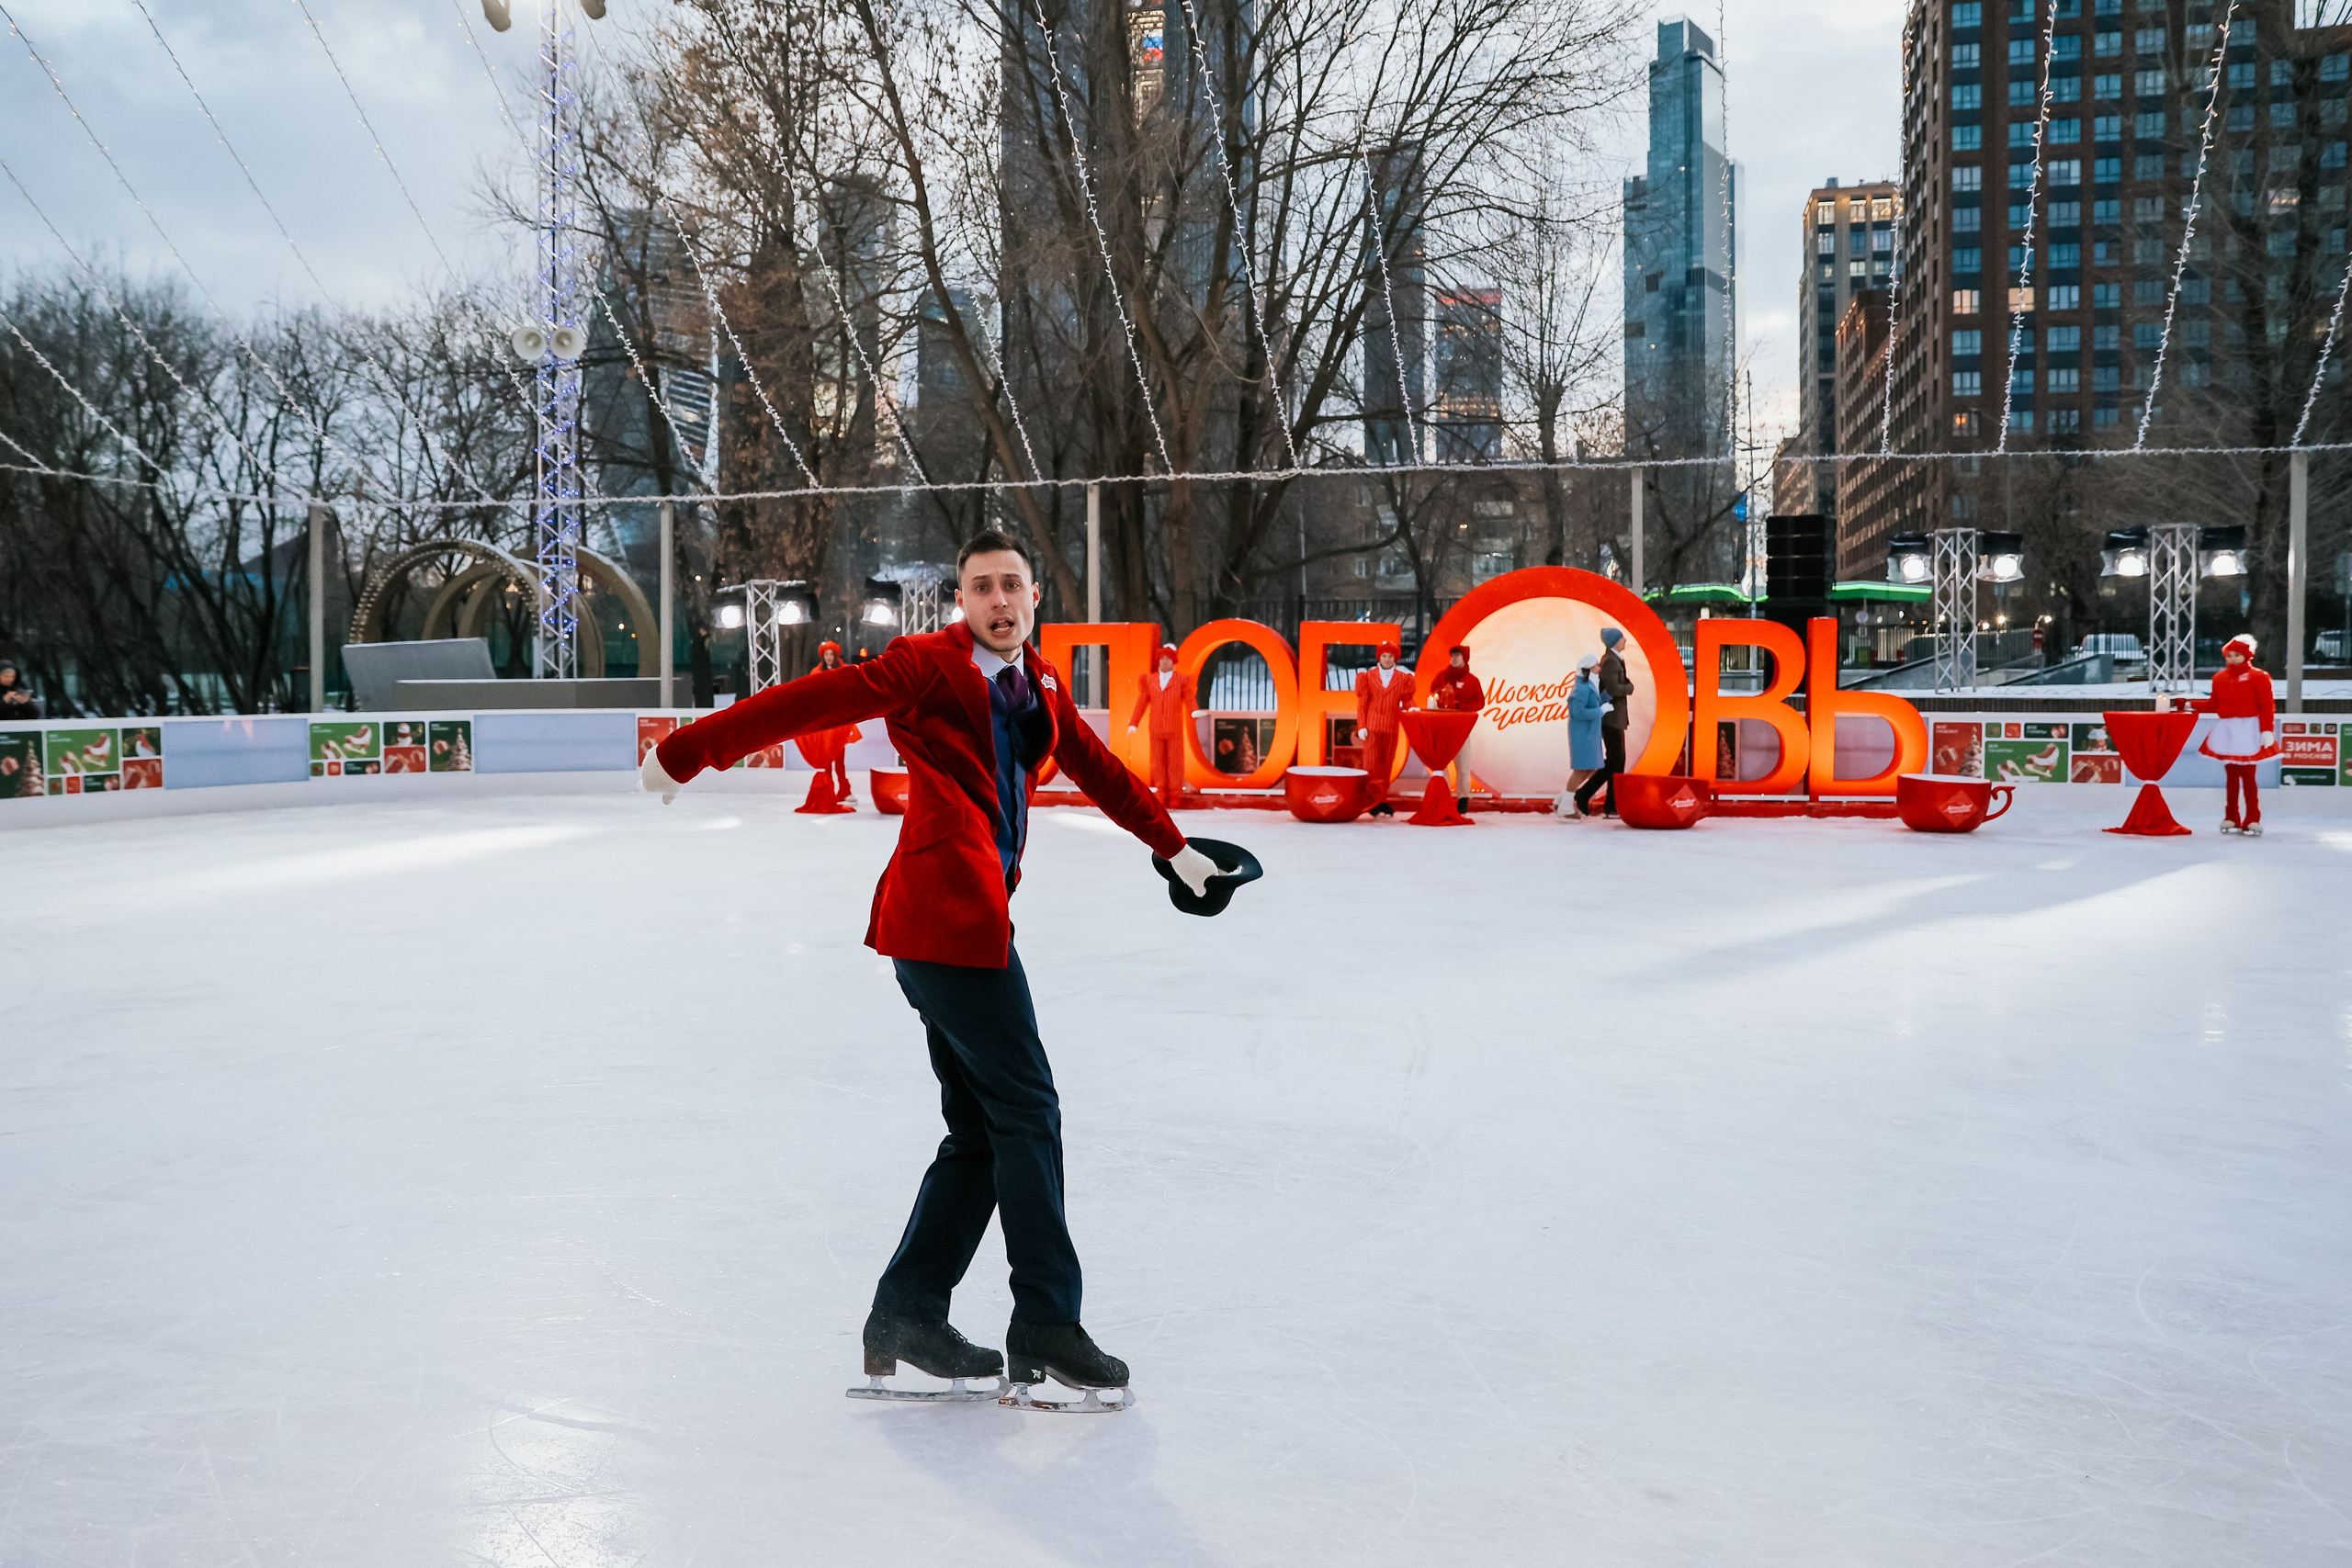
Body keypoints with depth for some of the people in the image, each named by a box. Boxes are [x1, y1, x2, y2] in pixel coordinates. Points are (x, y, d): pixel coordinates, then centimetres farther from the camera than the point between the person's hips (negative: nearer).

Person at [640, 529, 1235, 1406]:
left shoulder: (1041, 688, 19)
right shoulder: (928, 666, -4)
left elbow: (1098, 769, 32)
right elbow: (809, 702, -6)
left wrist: (1172, 847, 42)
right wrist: (690, 751, -7)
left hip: (970, 922, 9)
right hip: (948, 915, -9)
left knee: (981, 1132, 10)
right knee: (1028, 1112, -7)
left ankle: (905, 1317, 18)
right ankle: (1045, 1326, 0)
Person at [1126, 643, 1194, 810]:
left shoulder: (1181, 681, 1)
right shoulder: (1150, 680, 8)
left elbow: (1189, 702, -6)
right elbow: (1142, 702, 8)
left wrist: (1194, 714, -27)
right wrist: (1134, 723, 5)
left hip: (1175, 730, -2)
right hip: (1156, 730, 2)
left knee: (1175, 763, 0)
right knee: (1158, 763, 4)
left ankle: (1175, 796, 6)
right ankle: (1161, 796, 10)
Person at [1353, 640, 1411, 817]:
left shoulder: (1403, 679, 7)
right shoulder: (1368, 676, 5)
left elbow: (1407, 703, 8)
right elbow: (1362, 703, 4)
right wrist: (1361, 726, -3)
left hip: (1391, 728, 1)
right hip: (1372, 727, -1)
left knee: (1387, 765, 4)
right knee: (1372, 764, -4)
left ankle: (1381, 801, 10)